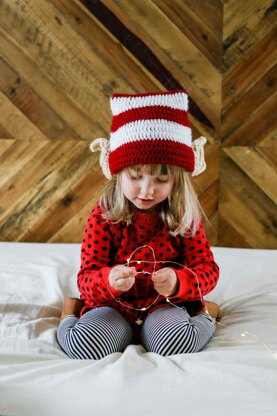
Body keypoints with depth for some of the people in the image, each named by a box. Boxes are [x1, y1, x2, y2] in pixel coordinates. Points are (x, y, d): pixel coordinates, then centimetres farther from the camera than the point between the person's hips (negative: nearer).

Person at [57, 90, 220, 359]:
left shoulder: (184, 216, -4)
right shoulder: (104, 214, -8)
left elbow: (208, 269, -5)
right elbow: (86, 276, -9)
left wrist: (178, 281, -29)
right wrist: (109, 280, -35)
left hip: (165, 304, 1)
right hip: (112, 304, -1)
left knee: (175, 343, -32)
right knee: (85, 346, -31)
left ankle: (204, 315, 3)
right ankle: (71, 315, 4)